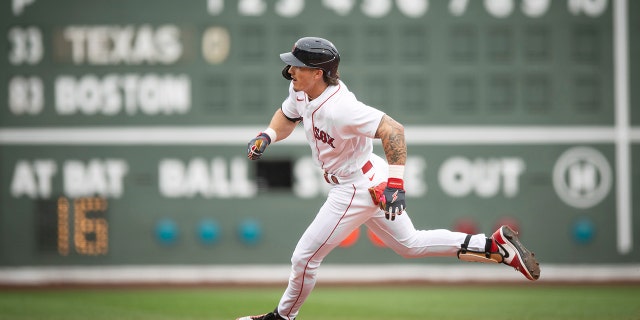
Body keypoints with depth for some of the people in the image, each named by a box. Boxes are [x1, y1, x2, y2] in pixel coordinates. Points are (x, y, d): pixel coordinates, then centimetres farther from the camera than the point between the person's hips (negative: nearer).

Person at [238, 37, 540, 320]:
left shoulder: (339, 108, -33)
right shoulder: (301, 90, -5)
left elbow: (393, 129, -37)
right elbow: (287, 116, 17)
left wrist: (394, 183, -42)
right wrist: (266, 137, -4)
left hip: (356, 189, -10)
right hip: (369, 183, 10)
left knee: (304, 257, 0)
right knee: (410, 244, 21)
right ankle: (494, 244, 17)